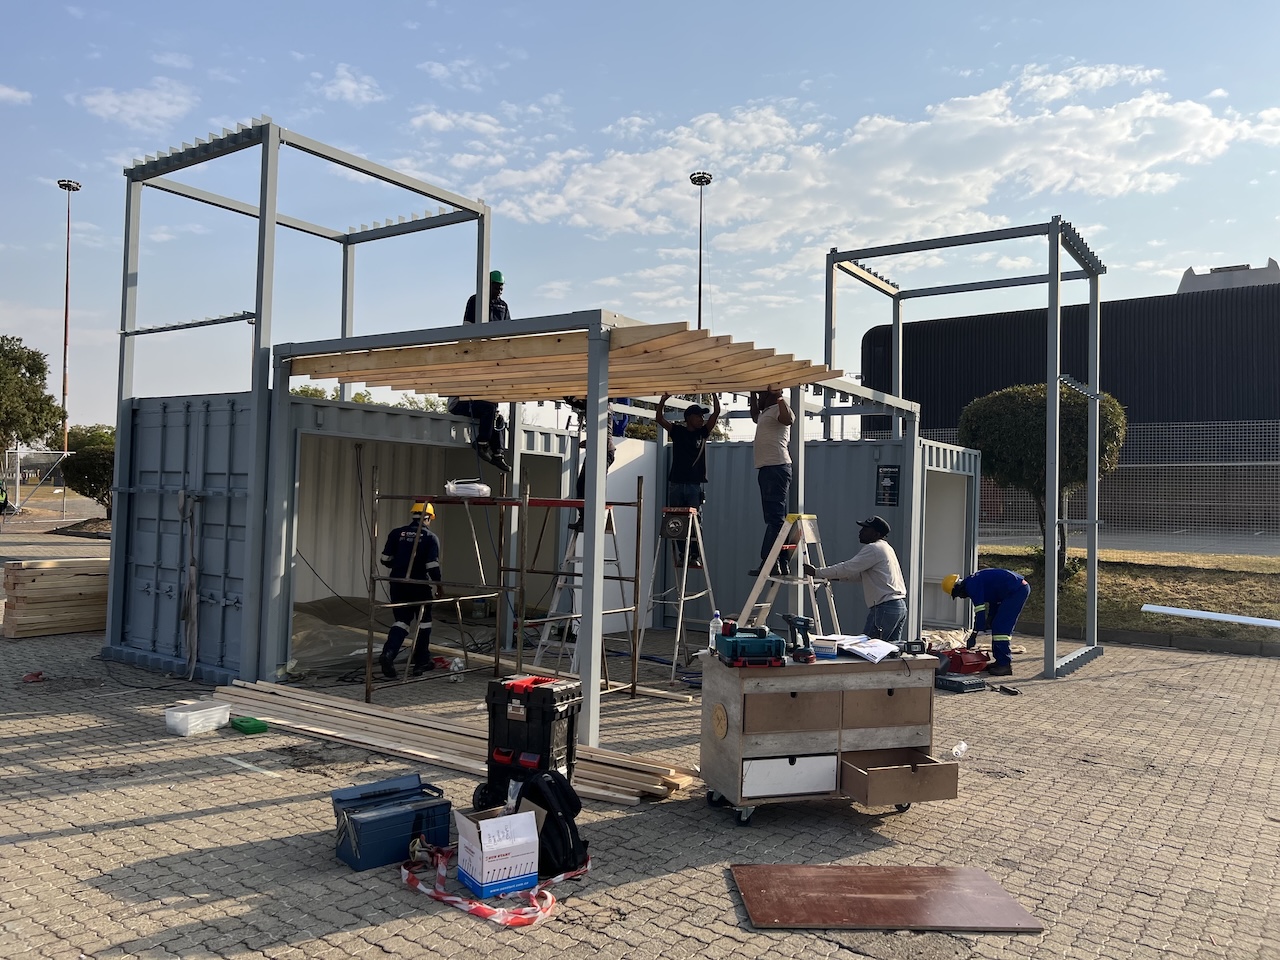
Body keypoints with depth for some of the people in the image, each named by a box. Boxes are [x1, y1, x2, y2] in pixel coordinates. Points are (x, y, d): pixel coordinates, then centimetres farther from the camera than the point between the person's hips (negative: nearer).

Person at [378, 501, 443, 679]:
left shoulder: (396, 534, 2)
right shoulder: (431, 538, -7)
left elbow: (386, 560, 5)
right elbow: (432, 566, -14)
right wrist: (438, 583, 1)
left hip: (397, 584, 3)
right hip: (420, 586, -3)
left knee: (401, 620, 11)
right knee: (424, 621, 14)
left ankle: (388, 654, -11)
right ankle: (421, 662, 19)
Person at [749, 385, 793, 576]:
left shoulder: (778, 409, -6)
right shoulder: (766, 412, 24)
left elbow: (788, 419, -30)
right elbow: (755, 416, 47)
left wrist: (779, 395, -30)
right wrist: (752, 393, 40)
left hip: (777, 469, -11)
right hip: (767, 469, 11)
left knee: (775, 517, -13)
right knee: (775, 518, 9)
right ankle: (783, 564, 11)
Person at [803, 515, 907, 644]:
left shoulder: (873, 549, -11)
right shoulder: (885, 548, 20)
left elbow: (847, 568, -16)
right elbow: (860, 573, 25)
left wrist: (816, 572, -10)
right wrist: (833, 576, 17)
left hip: (885, 607, -10)